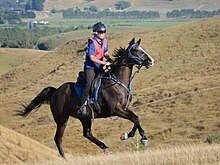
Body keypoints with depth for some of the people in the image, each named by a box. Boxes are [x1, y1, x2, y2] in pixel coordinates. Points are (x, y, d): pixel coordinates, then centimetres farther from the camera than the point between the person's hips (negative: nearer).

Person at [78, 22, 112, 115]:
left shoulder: (104, 41, 6)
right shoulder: (92, 42, -17)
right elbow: (92, 58, -21)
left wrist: (109, 58, -5)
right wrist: (104, 63, -23)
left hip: (99, 68, 8)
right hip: (90, 67, -8)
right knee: (89, 85, -21)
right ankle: (83, 106, -21)